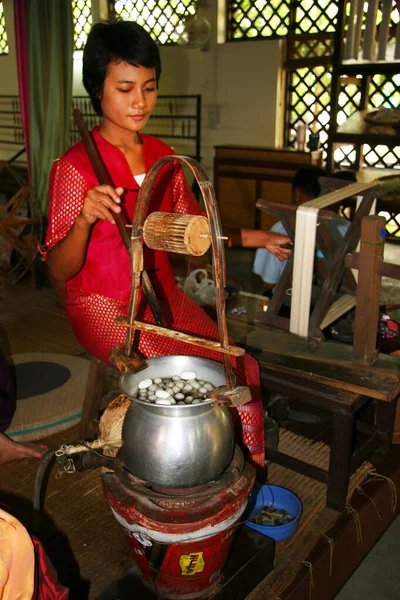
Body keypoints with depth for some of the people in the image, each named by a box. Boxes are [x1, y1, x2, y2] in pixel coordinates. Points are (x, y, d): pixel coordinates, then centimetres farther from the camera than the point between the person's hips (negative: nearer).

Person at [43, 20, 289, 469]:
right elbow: (59, 270, -14)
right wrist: (85, 219, -33)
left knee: (241, 369, -10)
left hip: (161, 295, 6)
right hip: (105, 308, -6)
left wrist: (257, 238, 11)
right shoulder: (74, 167, -13)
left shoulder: (161, 155, 6)